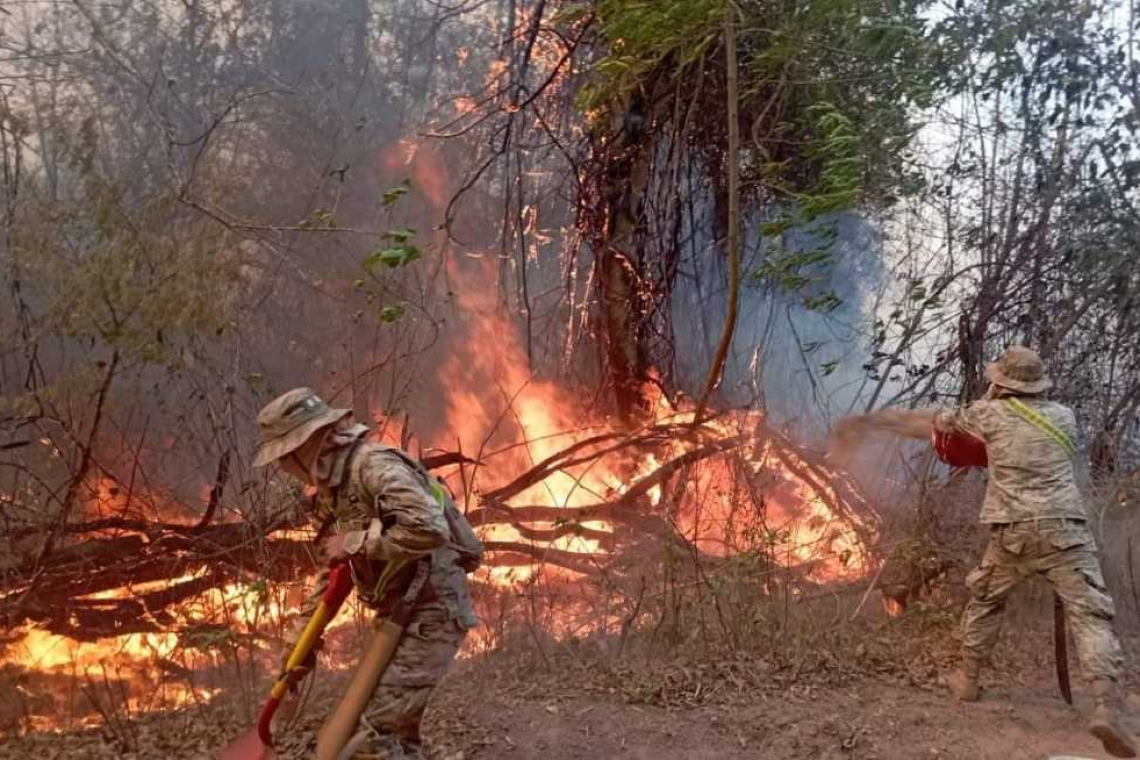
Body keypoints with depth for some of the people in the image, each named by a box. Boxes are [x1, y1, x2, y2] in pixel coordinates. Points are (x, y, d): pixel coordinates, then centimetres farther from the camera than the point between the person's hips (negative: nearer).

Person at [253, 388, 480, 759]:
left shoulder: (373, 466, -19)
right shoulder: (334, 486, 12)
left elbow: (430, 529, -33)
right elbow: (332, 573, 21)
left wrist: (356, 543, -22)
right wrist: (300, 640, 20)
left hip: (432, 613, -10)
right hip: (403, 614, 10)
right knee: (396, 730, 17)